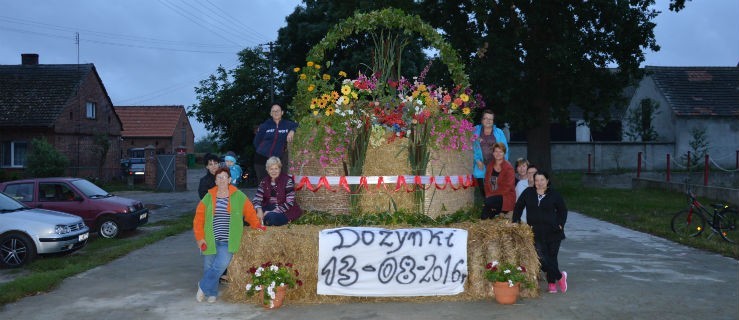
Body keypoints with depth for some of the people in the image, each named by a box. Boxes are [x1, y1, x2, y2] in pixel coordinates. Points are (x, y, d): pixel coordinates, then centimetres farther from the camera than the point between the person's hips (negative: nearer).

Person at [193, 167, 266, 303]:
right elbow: (199, 218, 5)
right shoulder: (208, 197, 5)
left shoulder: (239, 196, 4)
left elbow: (250, 212, 10)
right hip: (210, 240, 2)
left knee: (221, 265, -16)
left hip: (228, 241, -1)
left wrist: (256, 225, -3)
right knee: (209, 266, 5)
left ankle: (203, 286, 7)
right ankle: (211, 293, 27)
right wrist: (200, 238, -1)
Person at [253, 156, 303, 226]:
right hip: (268, 208, 4)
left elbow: (289, 202, -16)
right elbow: (257, 198, -4)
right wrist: (259, 210, -26)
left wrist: (272, 212, -23)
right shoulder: (264, 182, 5)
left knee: (271, 217, -35)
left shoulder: (287, 180, -10)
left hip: (284, 211, -4)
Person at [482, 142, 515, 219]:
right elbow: (487, 183, 9)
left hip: (506, 197, -5)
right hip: (491, 196, 5)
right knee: (483, 217, -18)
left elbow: (507, 187, -13)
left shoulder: (509, 168, -7)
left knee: (488, 202, -34)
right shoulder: (490, 166, 10)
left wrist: (491, 195, -15)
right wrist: (488, 195, -8)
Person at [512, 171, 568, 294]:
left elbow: (563, 210, 12)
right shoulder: (528, 193, 4)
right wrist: (516, 222, 3)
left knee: (552, 257, 3)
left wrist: (560, 224, 0)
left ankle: (552, 283, 19)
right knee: (542, 259, -9)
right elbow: (518, 207, 12)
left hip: (553, 232, -1)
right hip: (536, 233, 1)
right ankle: (560, 276, 10)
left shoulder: (554, 195, 2)